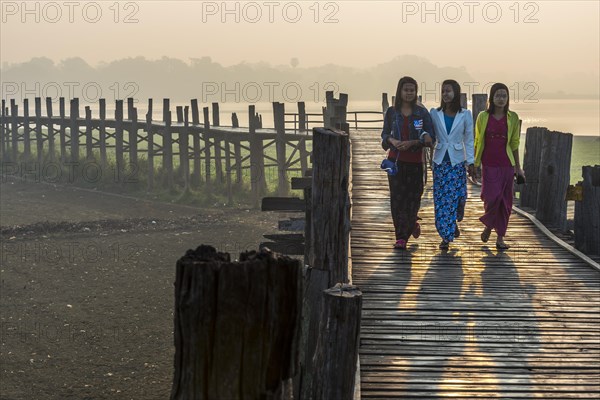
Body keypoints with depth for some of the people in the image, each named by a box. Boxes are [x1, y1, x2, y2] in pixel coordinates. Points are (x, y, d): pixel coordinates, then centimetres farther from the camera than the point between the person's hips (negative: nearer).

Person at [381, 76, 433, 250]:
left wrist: (412, 143, -16)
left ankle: (404, 234, 24)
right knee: (397, 198, -5)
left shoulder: (422, 112, 0)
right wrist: (391, 140, -11)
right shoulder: (391, 112, 4)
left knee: (413, 196, 2)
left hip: (415, 161, -1)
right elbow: (385, 133, 11)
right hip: (395, 159, 1)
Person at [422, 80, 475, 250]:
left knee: (458, 196, -1)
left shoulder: (465, 114, 0)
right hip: (440, 160, 1)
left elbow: (469, 139, 4)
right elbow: (431, 135, 9)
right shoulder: (435, 113, 2)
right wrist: (426, 136, -15)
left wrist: (471, 162, 3)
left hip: (457, 161, -1)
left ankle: (453, 223, 30)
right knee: (441, 198, -1)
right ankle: (446, 235, 6)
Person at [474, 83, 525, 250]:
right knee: (492, 197, -14)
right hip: (489, 164, -2)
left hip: (506, 164, 2)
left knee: (505, 201, 3)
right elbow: (477, 141, 8)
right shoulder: (483, 117, 2)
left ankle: (500, 237, 13)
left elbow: (514, 143, 10)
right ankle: (488, 225, 15)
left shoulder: (512, 118, 5)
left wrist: (517, 167, 10)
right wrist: (473, 164, 6)